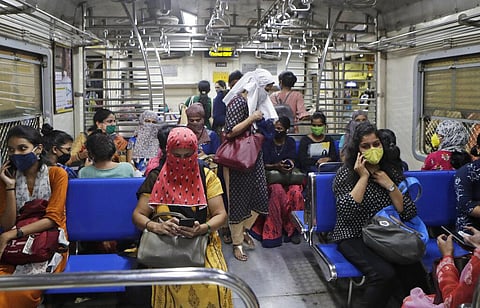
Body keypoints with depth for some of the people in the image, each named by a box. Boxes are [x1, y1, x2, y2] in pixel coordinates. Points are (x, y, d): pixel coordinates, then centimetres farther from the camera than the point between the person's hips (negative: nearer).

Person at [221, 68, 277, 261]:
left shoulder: (256, 102, 10)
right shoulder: (239, 102, -17)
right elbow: (230, 132, -23)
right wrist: (252, 119, -23)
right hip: (238, 160, -8)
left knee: (259, 196, 10)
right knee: (238, 200, 2)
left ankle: (244, 230, 32)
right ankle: (237, 243, 15)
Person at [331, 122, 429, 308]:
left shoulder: (392, 171, 8)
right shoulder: (346, 173, -3)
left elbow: (409, 213, 3)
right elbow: (346, 212, -18)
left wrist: (390, 185, -8)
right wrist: (364, 177, -14)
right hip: (354, 238, -3)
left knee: (414, 272, -23)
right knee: (384, 274, -30)